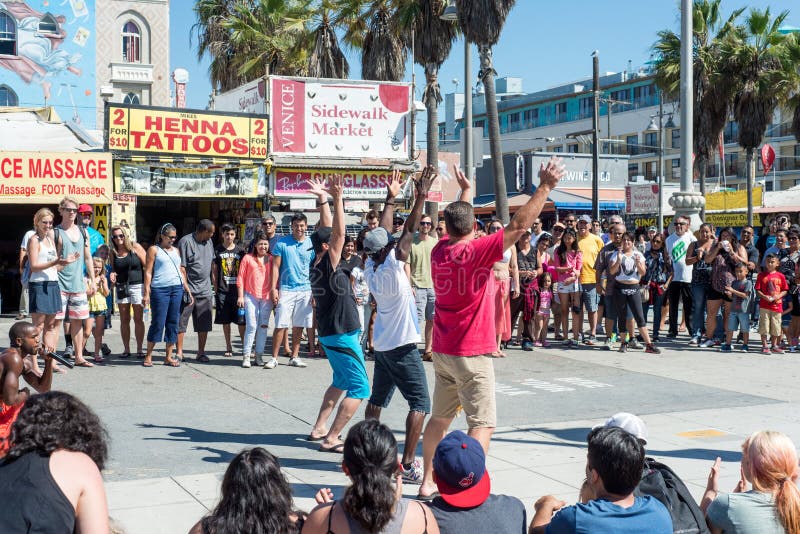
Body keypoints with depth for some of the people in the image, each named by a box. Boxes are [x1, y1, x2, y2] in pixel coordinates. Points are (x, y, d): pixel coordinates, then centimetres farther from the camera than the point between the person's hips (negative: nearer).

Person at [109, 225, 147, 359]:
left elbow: (147, 265, -4)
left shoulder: (135, 247, -3)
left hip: (137, 286, -4)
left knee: (138, 319, -1)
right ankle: (126, 349, 14)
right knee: (124, 320, 6)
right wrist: (112, 275, -4)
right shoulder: (113, 252, 8)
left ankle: (139, 349, 5)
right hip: (121, 288, 4)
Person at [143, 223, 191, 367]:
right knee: (158, 322, -5)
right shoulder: (154, 250, 4)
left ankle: (169, 357, 10)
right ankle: (148, 356, 6)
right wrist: (146, 293, -9)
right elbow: (148, 272, -1)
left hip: (177, 288, 5)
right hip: (159, 289, -5)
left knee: (173, 322, 4)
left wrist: (187, 290, 16)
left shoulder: (176, 250, 19)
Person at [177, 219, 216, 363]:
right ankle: (179, 352, 5)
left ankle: (201, 352, 16)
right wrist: (186, 290, -16)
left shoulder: (209, 242, 12)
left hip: (205, 290, 6)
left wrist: (213, 282, 18)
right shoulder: (186, 241, -9)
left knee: (204, 323, 7)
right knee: (181, 322, -1)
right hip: (188, 289, -6)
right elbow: (181, 268, -12)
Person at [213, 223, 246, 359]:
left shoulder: (240, 250, 6)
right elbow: (214, 272, 7)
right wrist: (216, 290, 2)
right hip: (223, 290, 0)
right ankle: (228, 347, 16)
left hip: (238, 290, 0)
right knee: (225, 321, 6)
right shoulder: (217, 251, 5)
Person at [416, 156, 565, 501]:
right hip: (471, 354, -8)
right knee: (482, 425, -4)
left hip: (443, 351, 8)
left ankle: (428, 481, 24)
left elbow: (456, 223, 23)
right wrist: (545, 187, -18)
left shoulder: (439, 250, 2)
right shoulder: (476, 251, -18)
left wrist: (465, 191, 36)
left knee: (439, 418, 17)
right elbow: (519, 225, -21)